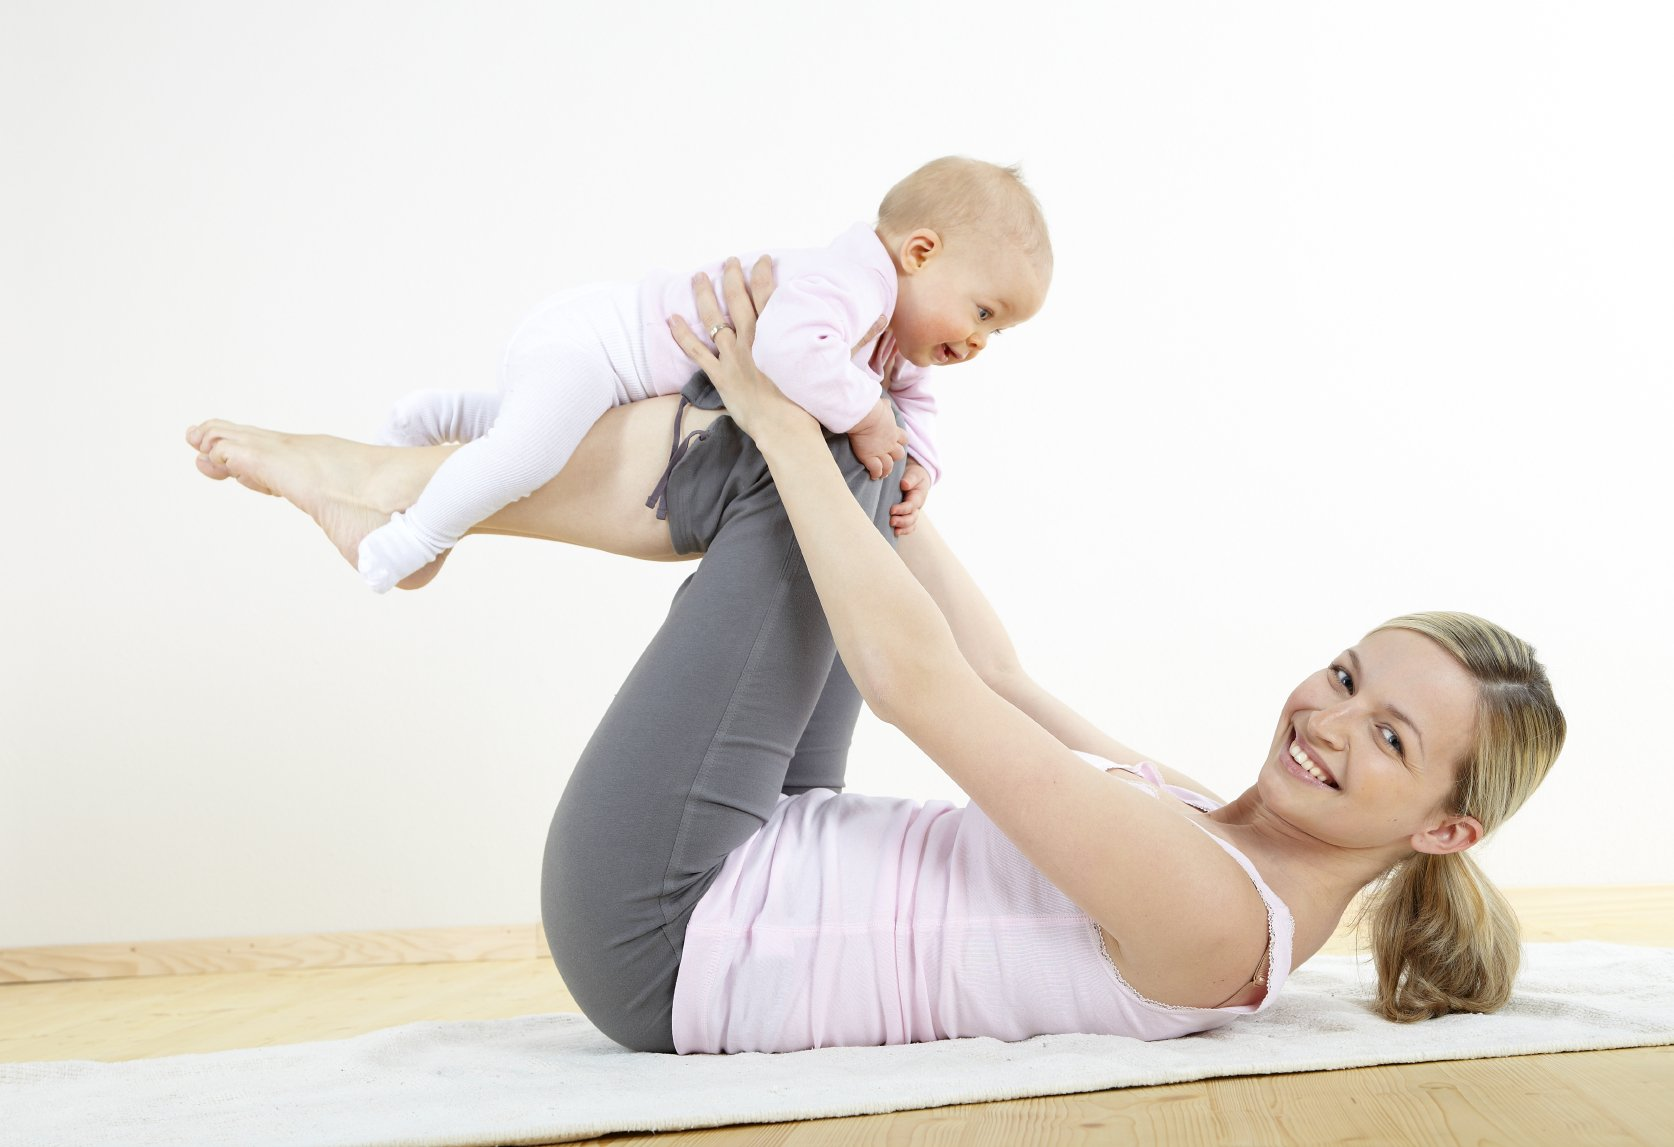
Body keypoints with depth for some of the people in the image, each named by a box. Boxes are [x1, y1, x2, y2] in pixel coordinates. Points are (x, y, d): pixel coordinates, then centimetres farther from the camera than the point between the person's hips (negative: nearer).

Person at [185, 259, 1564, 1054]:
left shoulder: (1213, 916, -23)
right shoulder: (1209, 821, 4)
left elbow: (917, 680, -25)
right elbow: (1003, 679, 13)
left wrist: (784, 420, -18)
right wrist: (880, 464, 16)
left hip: (661, 933, -9)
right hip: (758, 886, 9)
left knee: (795, 470, -11)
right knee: (825, 477, 9)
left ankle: (408, 483, 8)